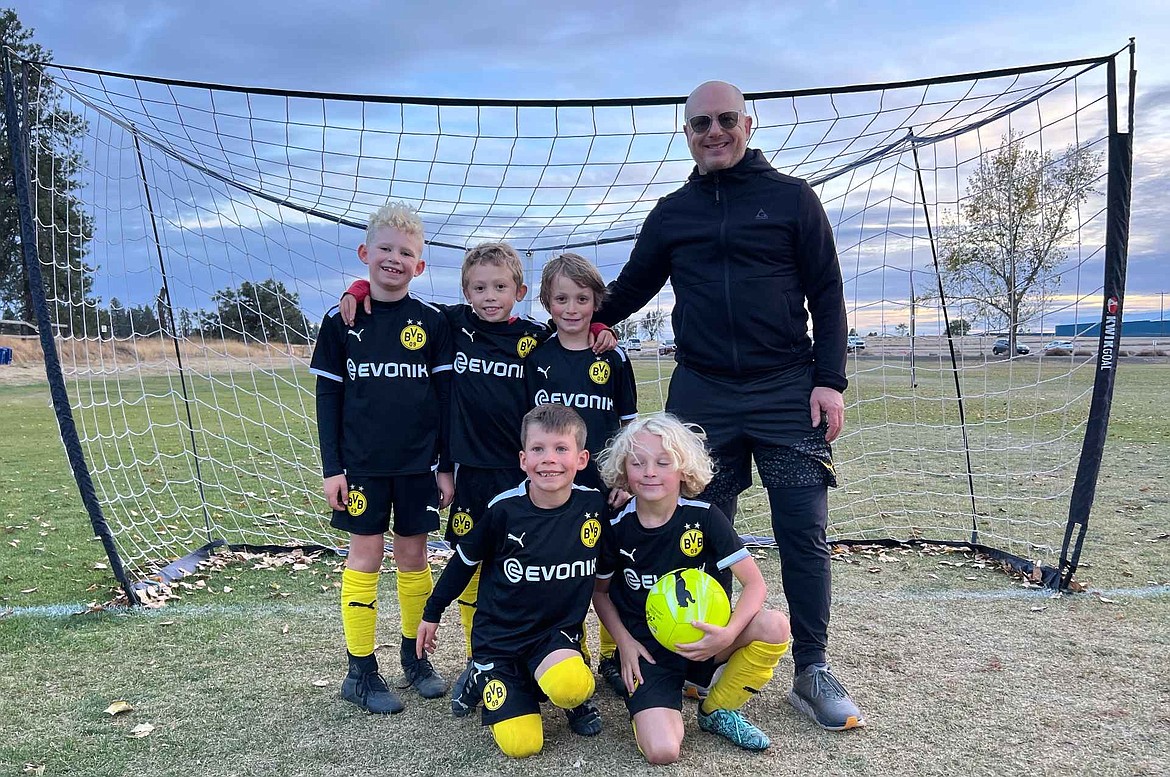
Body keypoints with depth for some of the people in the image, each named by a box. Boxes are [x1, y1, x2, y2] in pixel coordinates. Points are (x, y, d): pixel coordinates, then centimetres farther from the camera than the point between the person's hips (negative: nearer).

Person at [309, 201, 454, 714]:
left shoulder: (432, 322, 1)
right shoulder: (341, 321, 1)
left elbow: (446, 395, 3)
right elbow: (328, 396, 2)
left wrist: (447, 465, 0)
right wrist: (332, 468, -2)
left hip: (418, 462, 1)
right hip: (361, 463, -1)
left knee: (413, 556, 10)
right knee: (365, 557, 4)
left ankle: (414, 656, 26)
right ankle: (360, 671, 16)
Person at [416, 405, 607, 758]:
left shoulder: (595, 504, -11)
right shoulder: (504, 509, -15)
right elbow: (464, 560, 2)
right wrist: (432, 612, 11)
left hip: (557, 630, 1)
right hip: (500, 636, 0)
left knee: (571, 687, -32)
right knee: (520, 745, -8)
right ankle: (485, 677, 20)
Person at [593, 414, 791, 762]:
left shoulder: (704, 517, -11)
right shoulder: (616, 528, -8)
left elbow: (754, 582, -11)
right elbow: (600, 591, 9)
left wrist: (728, 635, -28)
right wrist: (624, 641, -5)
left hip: (702, 641, 1)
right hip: (648, 650, -1)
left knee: (774, 626, -28)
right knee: (662, 752, -25)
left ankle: (716, 710, -1)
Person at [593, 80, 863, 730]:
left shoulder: (791, 198, 5)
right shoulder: (672, 213, 13)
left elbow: (827, 296, 3)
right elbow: (628, 292, 20)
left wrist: (829, 379, -6)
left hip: (786, 391, -2)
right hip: (701, 393, 2)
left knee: (804, 532, -1)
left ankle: (813, 671, 14)